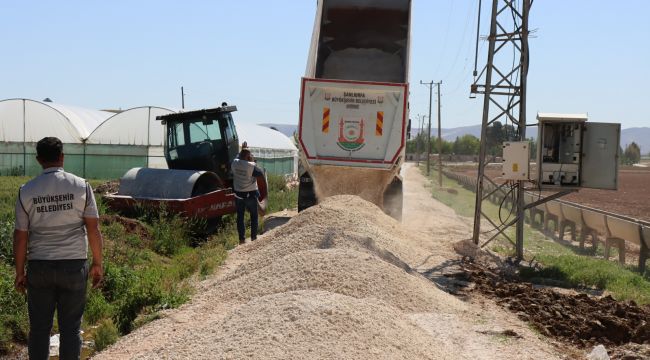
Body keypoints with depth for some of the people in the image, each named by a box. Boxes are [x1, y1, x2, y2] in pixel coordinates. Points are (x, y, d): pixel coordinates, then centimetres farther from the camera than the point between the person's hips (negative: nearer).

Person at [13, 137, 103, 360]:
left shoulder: (26, 191, -2)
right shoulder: (81, 186, -4)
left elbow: (20, 236, 0)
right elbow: (93, 229, -4)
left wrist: (19, 271, 9)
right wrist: (97, 263, 5)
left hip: (39, 266, 1)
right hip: (74, 265, -1)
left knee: (39, 328, 11)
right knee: (70, 328, 7)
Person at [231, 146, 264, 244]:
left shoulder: (235, 163, -4)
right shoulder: (251, 166, -20)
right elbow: (261, 173, -11)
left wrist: (242, 150, 26)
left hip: (238, 194, 4)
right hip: (251, 194, -4)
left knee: (240, 216, 10)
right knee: (254, 216, 11)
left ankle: (242, 238, 9)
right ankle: (254, 237, 13)